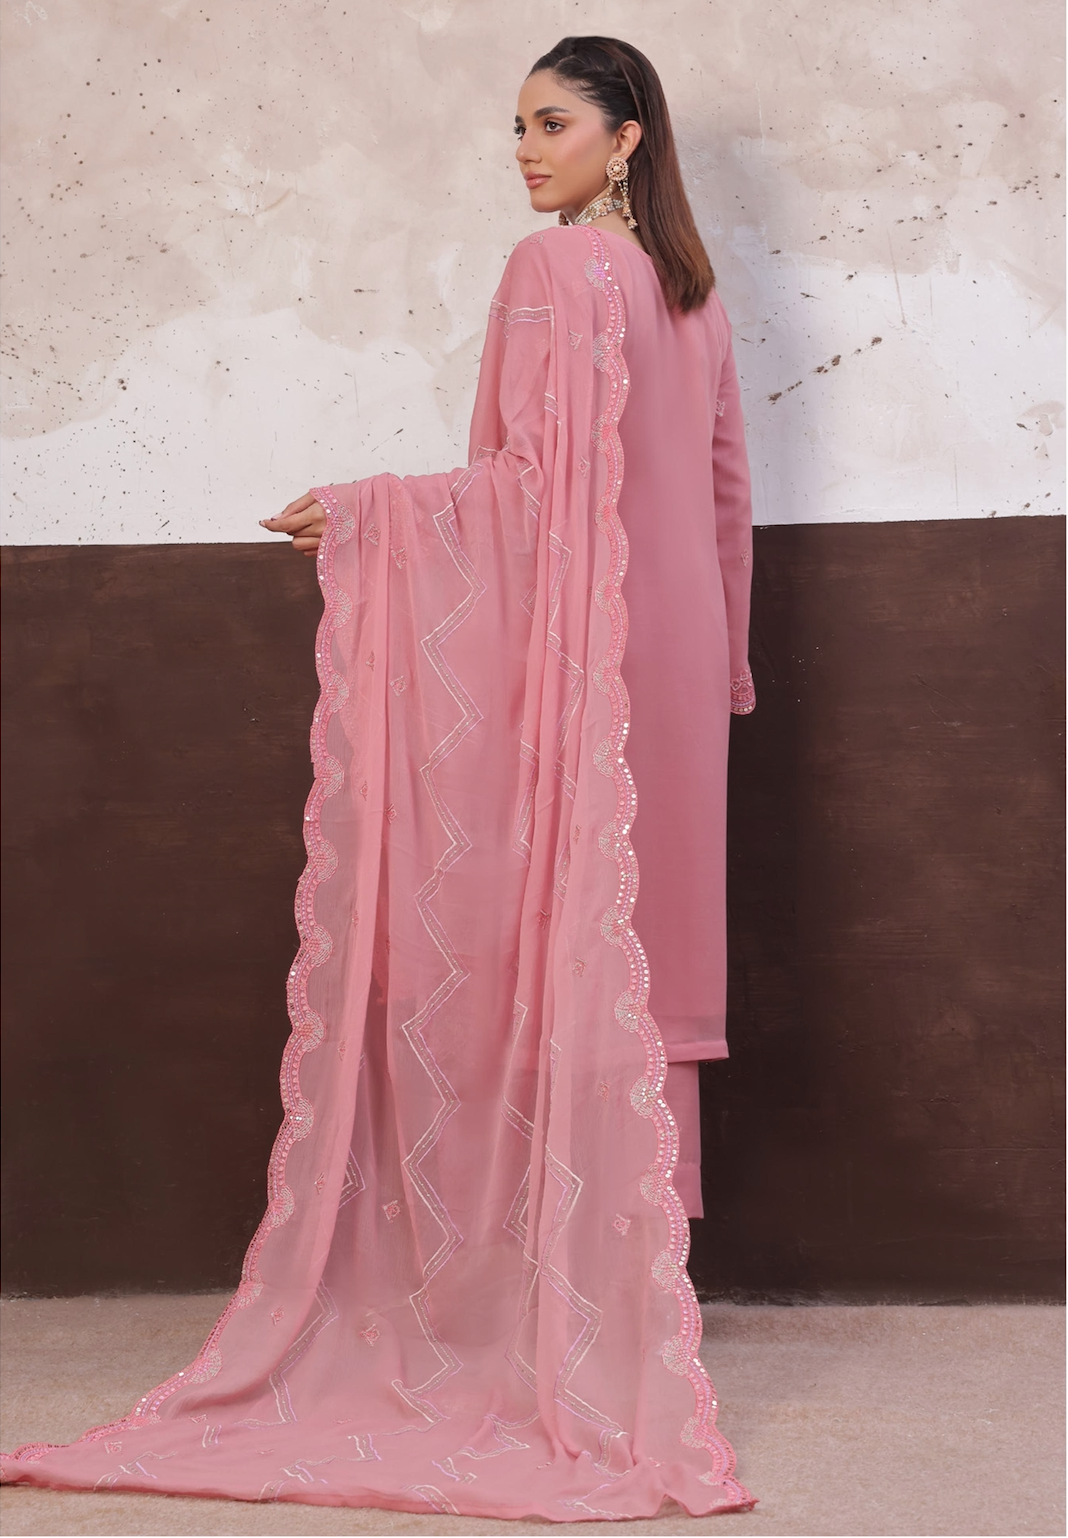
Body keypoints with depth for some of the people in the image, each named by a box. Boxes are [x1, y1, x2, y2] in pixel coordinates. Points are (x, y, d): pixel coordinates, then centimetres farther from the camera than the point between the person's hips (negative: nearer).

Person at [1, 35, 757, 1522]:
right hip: (672, 655, 8)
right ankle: (643, 1263, 16)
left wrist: (366, 507, -14)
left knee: (559, 944, -4)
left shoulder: (556, 272, -12)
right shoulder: (689, 285, 13)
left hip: (573, 654, -8)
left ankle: (579, 1280, 0)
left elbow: (536, 481, -18)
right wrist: (723, 661, 22)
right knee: (641, 942, 10)